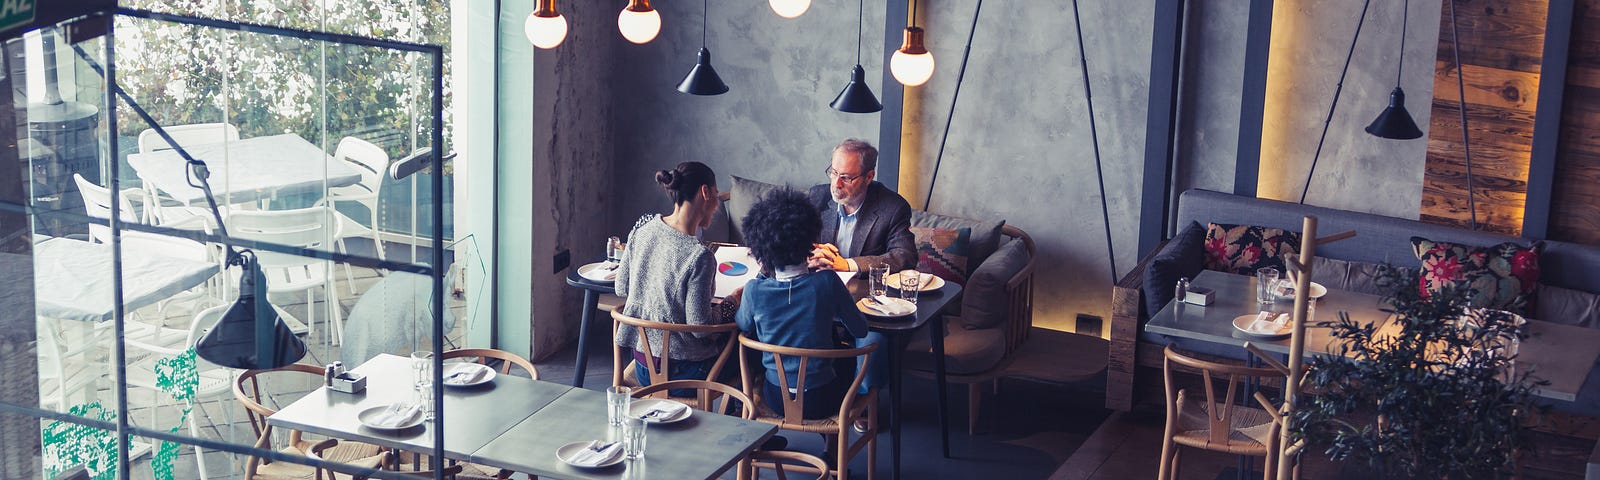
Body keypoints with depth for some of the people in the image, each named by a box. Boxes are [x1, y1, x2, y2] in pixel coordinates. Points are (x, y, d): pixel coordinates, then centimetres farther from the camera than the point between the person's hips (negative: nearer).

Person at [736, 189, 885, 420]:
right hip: (822, 401, -2)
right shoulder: (827, 282, -21)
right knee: (870, 338, 25)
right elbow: (860, 329, -7)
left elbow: (743, 326, 5)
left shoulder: (754, 290, -18)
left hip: (775, 399, 2)